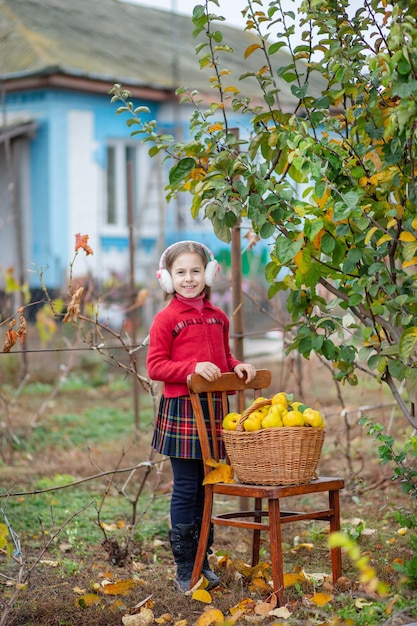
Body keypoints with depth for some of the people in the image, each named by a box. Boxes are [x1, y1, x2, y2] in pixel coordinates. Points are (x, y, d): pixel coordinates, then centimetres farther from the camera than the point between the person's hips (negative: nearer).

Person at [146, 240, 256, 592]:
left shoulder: (218, 317, 11)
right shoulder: (166, 319, -6)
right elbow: (155, 366, -10)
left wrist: (238, 366, 2)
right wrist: (193, 367, -21)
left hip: (214, 408, 6)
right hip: (181, 409, -5)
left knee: (206, 487, 12)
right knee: (186, 490, -2)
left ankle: (202, 562, 22)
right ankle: (185, 569, 7)